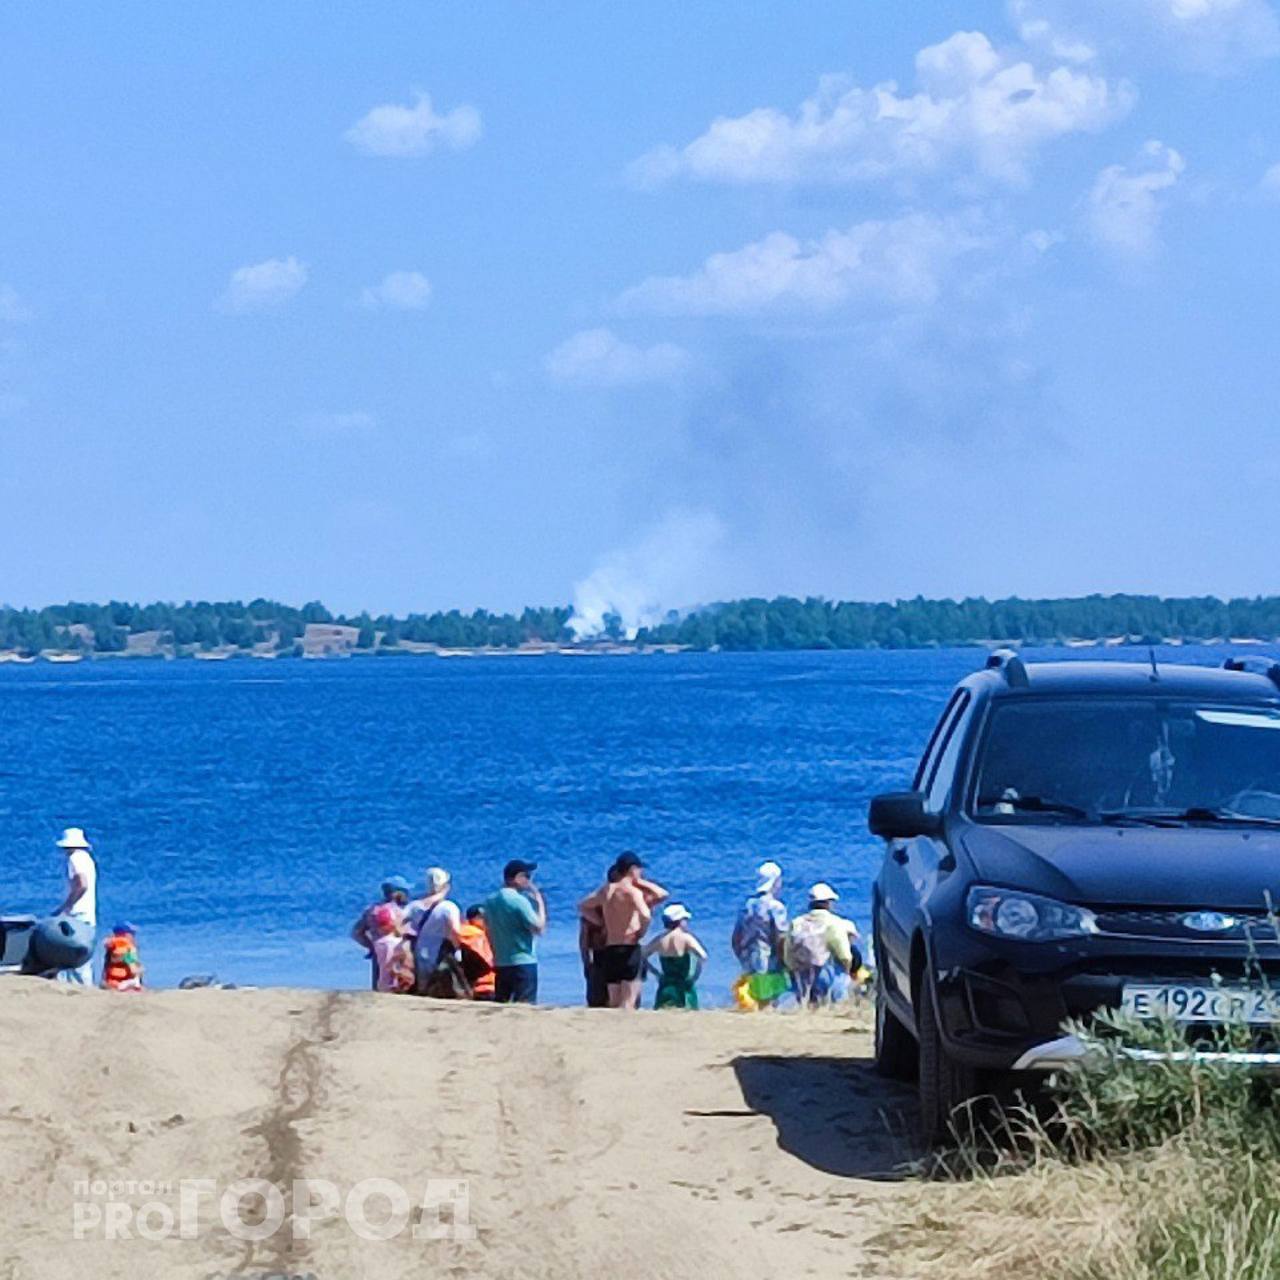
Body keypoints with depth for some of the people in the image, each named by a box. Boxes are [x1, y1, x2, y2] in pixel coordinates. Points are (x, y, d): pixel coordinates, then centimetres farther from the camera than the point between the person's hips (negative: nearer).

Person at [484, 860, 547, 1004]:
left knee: (500, 1006, 9)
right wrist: (540, 902, -5)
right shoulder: (520, 900, -13)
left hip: (500, 963, 7)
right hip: (523, 963, -7)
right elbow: (539, 928, -15)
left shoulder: (491, 900, 10)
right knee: (525, 1007, -7)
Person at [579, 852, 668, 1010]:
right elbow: (645, 915, -26)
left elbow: (582, 906, 23)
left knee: (614, 1004, 12)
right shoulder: (633, 891, -9)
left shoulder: (606, 891, 12)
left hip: (609, 950, 7)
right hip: (630, 949, -7)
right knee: (629, 1002, -9)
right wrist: (641, 931, -7)